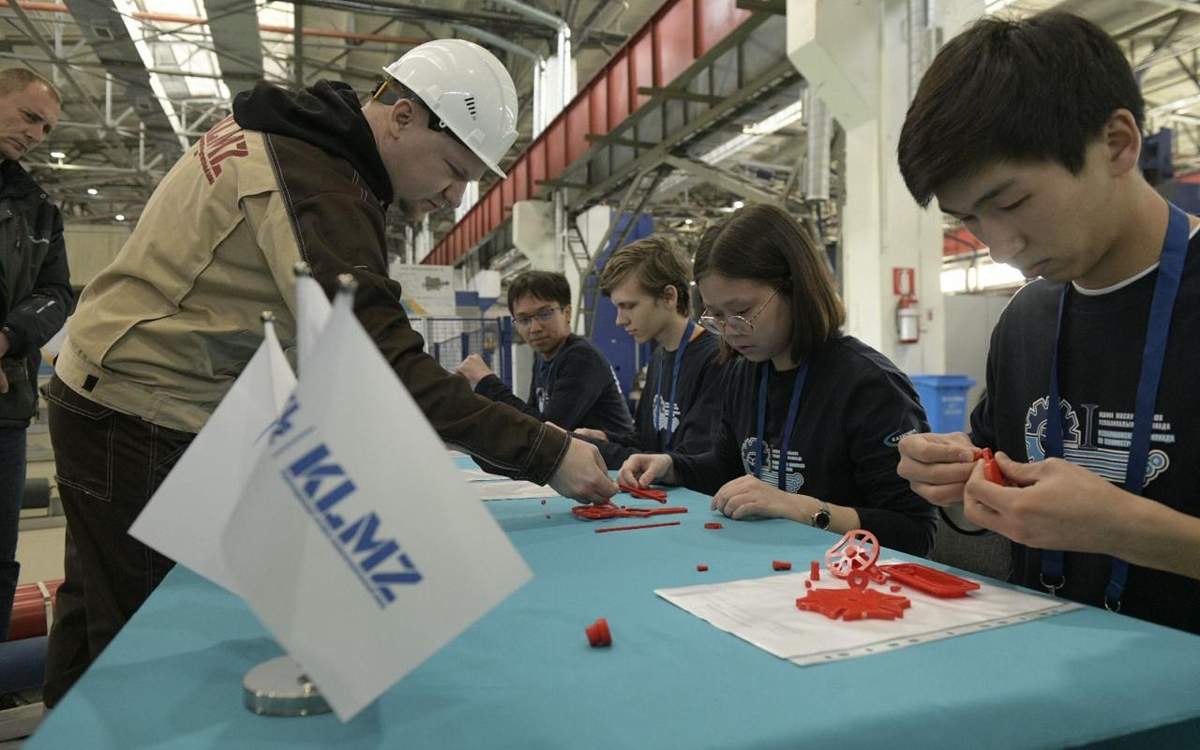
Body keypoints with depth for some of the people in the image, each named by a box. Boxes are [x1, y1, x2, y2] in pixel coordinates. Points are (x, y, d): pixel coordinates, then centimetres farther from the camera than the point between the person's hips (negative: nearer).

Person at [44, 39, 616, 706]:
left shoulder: (286, 130, 5)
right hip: (143, 421, -10)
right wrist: (545, 452, -31)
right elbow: (385, 362, -32)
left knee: (97, 614, 21)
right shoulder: (316, 186, -26)